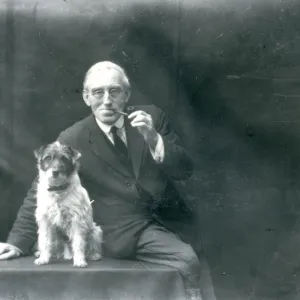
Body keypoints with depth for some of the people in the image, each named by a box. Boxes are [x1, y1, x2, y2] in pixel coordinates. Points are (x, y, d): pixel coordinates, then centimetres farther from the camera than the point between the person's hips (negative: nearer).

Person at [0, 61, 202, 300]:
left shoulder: (152, 117, 0)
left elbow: (184, 171, -1)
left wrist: (153, 139, -18)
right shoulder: (72, 140, -6)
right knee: (187, 261, -22)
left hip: (160, 219, 4)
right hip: (115, 234, -4)